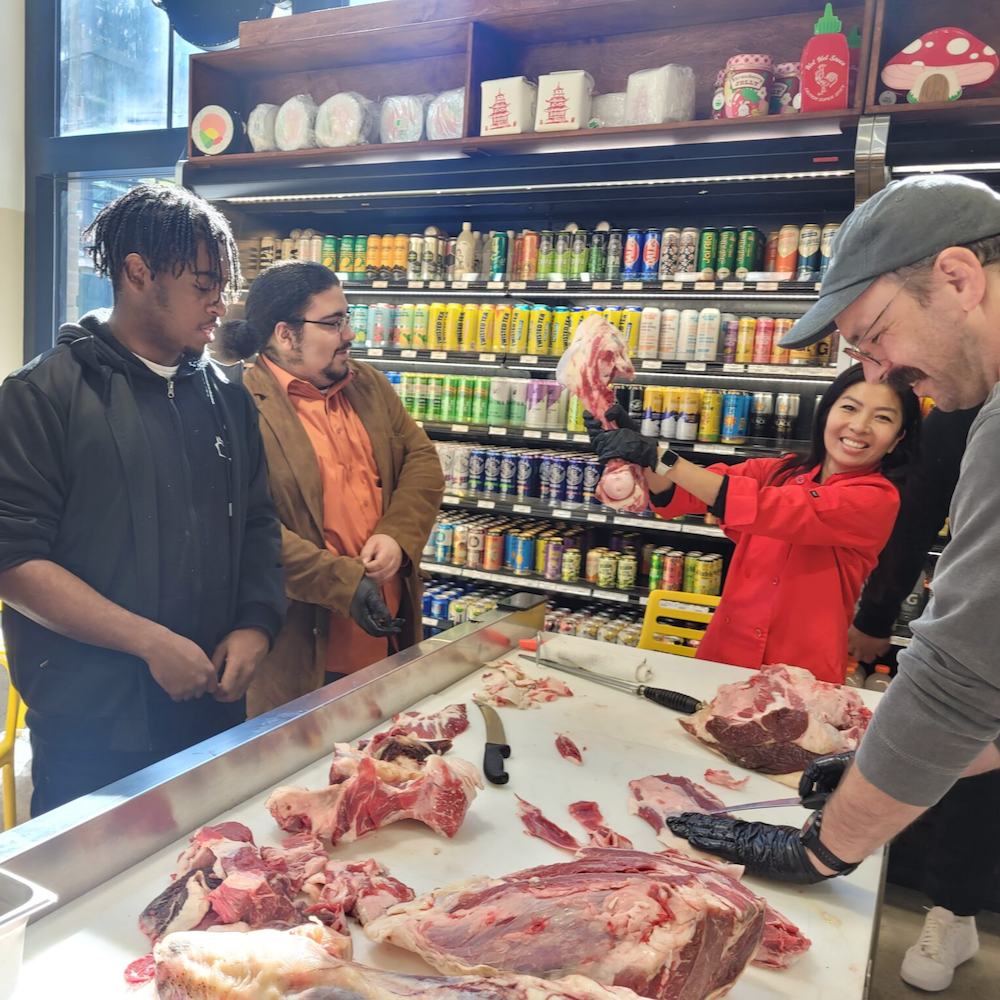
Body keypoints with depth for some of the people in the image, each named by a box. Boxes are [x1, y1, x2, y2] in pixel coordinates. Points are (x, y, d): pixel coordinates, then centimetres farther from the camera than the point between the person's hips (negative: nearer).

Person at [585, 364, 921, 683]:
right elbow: (674, 494, -1)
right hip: (721, 655, 4)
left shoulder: (878, 499, -8)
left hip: (798, 677, -4)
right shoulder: (779, 471, 6)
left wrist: (659, 456, -25)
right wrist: (636, 449, -21)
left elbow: (767, 509, -21)